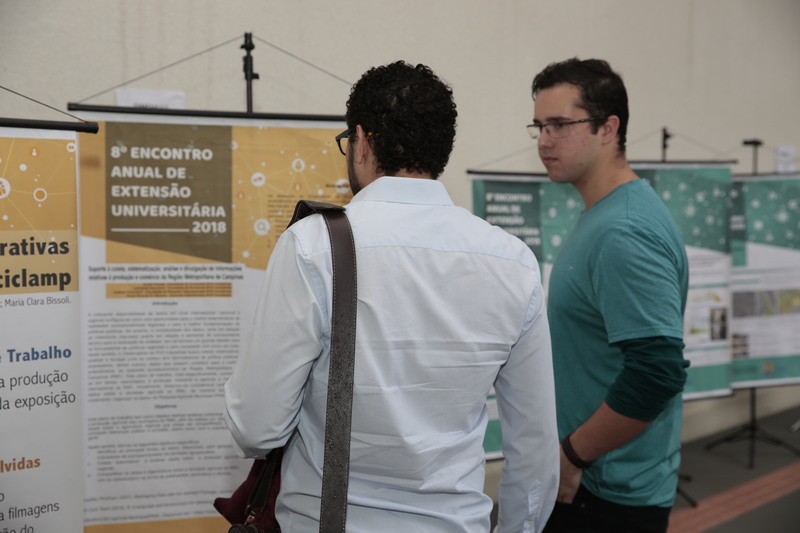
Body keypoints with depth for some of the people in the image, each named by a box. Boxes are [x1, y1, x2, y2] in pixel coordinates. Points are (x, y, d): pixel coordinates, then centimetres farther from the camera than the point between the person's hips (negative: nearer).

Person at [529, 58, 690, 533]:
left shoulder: (624, 233, -22)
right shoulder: (603, 216, 8)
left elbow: (658, 372, -29)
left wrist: (573, 455, -18)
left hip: (609, 494, -9)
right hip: (586, 479, 9)